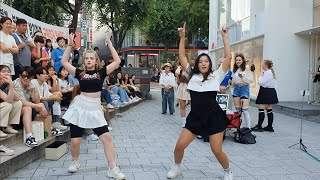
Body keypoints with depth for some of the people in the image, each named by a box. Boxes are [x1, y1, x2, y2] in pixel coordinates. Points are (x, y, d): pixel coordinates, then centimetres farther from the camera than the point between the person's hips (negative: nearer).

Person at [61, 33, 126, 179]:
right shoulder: (80, 73, 4)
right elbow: (64, 62, 4)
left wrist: (109, 44, -3)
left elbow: (117, 61, -3)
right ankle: (75, 162, 32)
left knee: (106, 137, -9)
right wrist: (70, 45, 0)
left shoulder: (101, 72, 3)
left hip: (95, 109, 0)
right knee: (75, 141, 1)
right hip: (79, 107, 1)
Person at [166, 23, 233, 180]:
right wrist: (182, 37, -2)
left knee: (217, 151, -3)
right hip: (195, 118, 2)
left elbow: (228, 57, -5)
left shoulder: (216, 76, 0)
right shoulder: (192, 75, 5)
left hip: (214, 117, -2)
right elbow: (182, 57, 3)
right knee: (179, 145, -3)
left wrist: (224, 38, -4)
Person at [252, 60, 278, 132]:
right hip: (270, 92, 11)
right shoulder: (270, 72, 18)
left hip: (266, 92, -11)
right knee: (269, 110, 10)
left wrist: (261, 76, -2)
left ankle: (259, 126, -6)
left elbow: (261, 82, -17)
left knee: (261, 109, -8)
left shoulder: (267, 73, -15)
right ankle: (270, 127, 14)